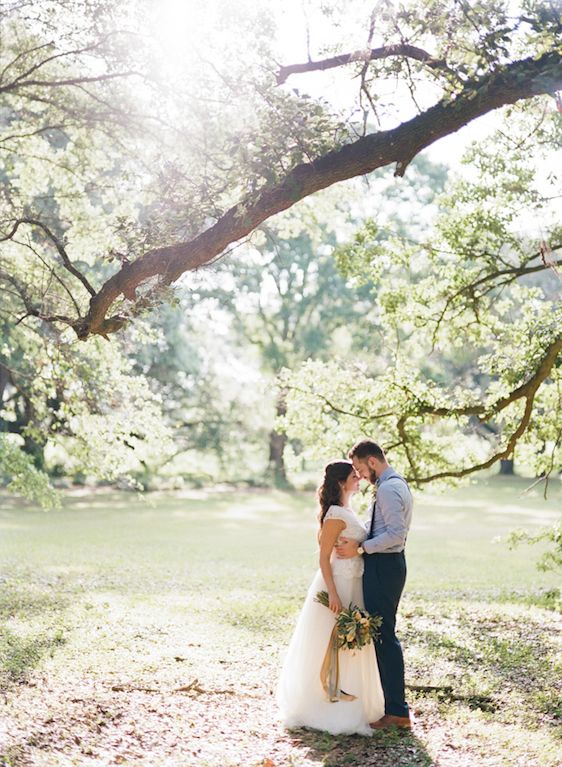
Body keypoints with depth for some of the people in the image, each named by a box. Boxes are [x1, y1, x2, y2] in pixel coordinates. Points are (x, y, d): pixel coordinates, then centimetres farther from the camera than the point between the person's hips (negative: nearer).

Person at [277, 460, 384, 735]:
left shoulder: (345, 512, 11)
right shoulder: (336, 514, -18)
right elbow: (324, 558, -19)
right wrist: (333, 594, -22)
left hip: (352, 585, 10)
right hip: (338, 585, -10)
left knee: (349, 644, 17)